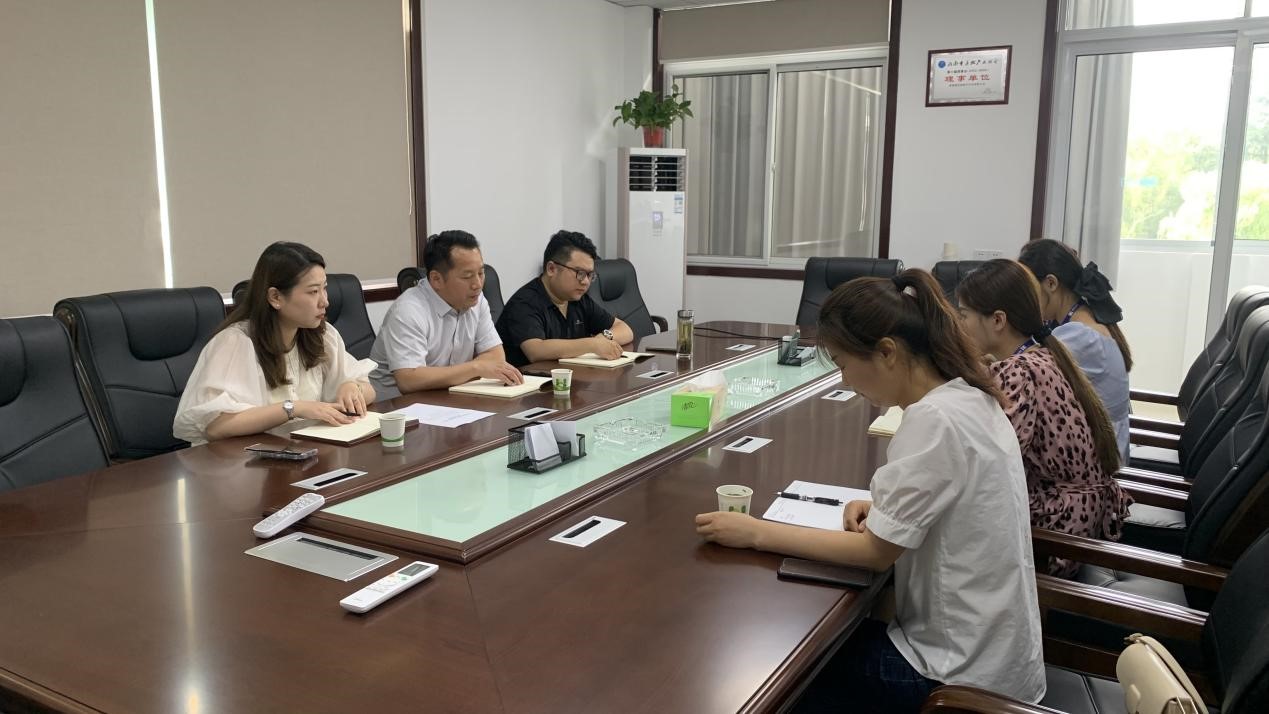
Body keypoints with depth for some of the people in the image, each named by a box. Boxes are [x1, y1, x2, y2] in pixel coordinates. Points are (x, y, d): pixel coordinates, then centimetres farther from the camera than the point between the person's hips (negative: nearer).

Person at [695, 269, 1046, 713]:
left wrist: (757, 533, -16)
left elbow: (876, 552, -21)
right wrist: (886, 507, 0)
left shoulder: (934, 420, -27)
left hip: (963, 670, -8)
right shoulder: (968, 397, 1)